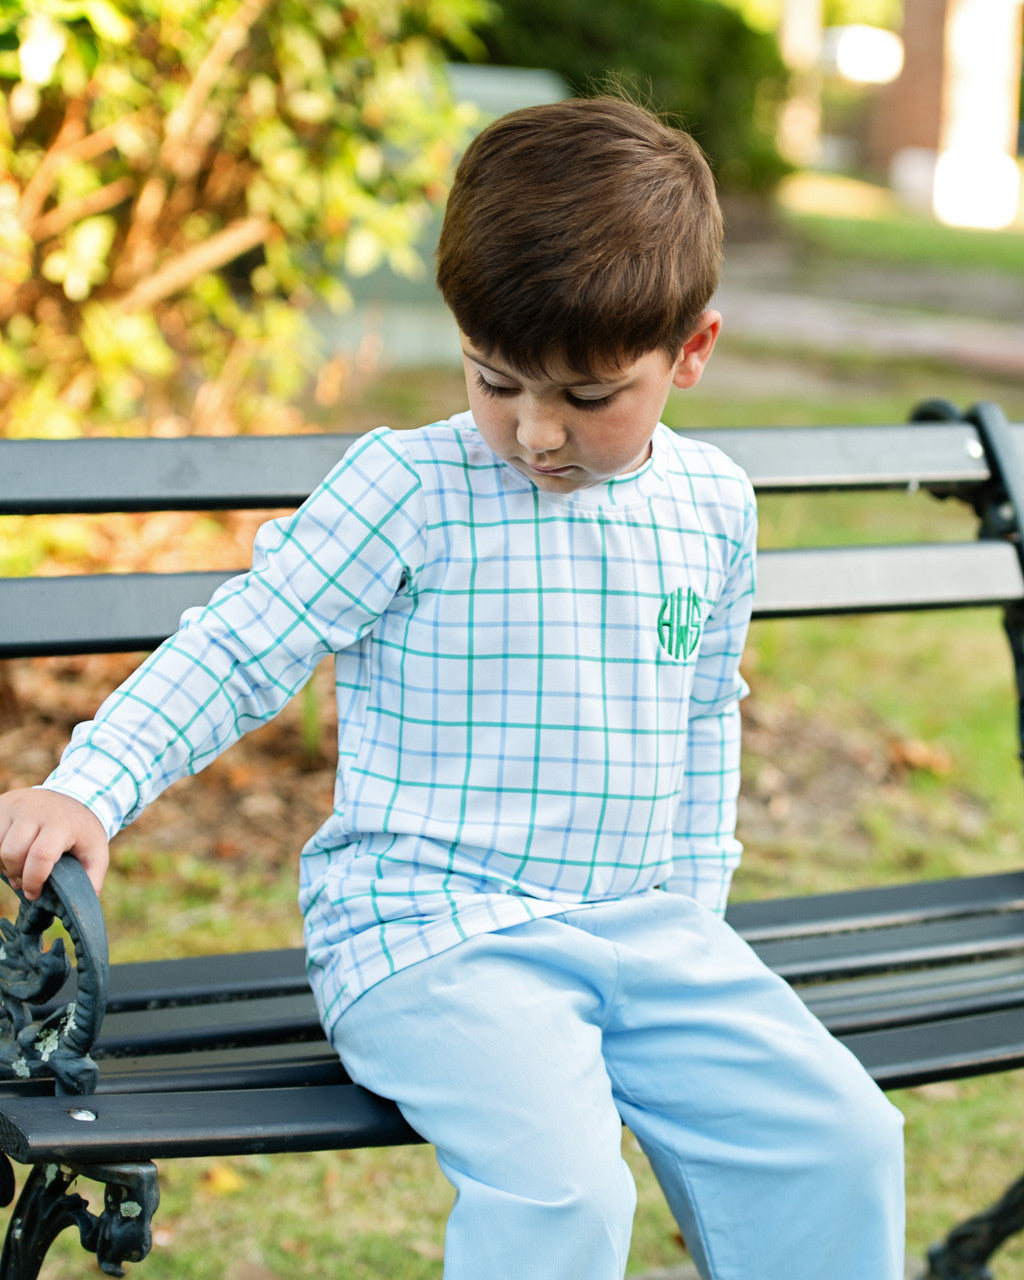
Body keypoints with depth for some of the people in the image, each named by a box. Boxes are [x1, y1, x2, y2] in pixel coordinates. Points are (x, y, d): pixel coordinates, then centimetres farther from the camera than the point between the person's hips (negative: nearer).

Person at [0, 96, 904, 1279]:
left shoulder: (713, 508, 9)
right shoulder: (405, 490, -7)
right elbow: (237, 651, -6)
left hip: (642, 922, 5)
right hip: (430, 933, -5)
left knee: (844, 1143, -8)